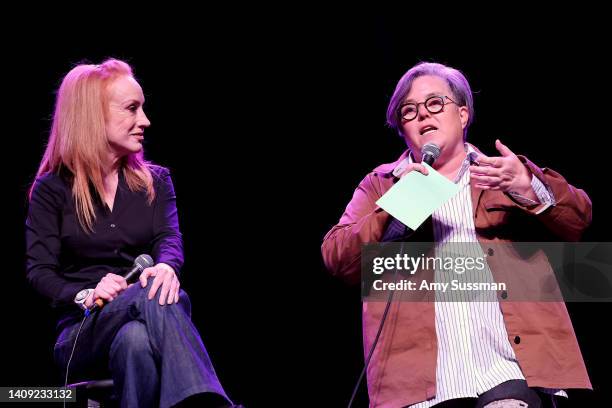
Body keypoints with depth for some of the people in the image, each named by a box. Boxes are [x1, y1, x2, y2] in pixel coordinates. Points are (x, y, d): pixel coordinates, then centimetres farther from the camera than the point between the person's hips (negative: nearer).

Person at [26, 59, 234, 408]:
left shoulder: (156, 181, 17)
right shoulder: (52, 190, 9)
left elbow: (169, 239, -3)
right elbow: (40, 271, 1)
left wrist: (166, 266, -29)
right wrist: (85, 296, -21)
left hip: (143, 323, 3)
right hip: (82, 332, -2)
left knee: (137, 341, -39)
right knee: (155, 294, -38)